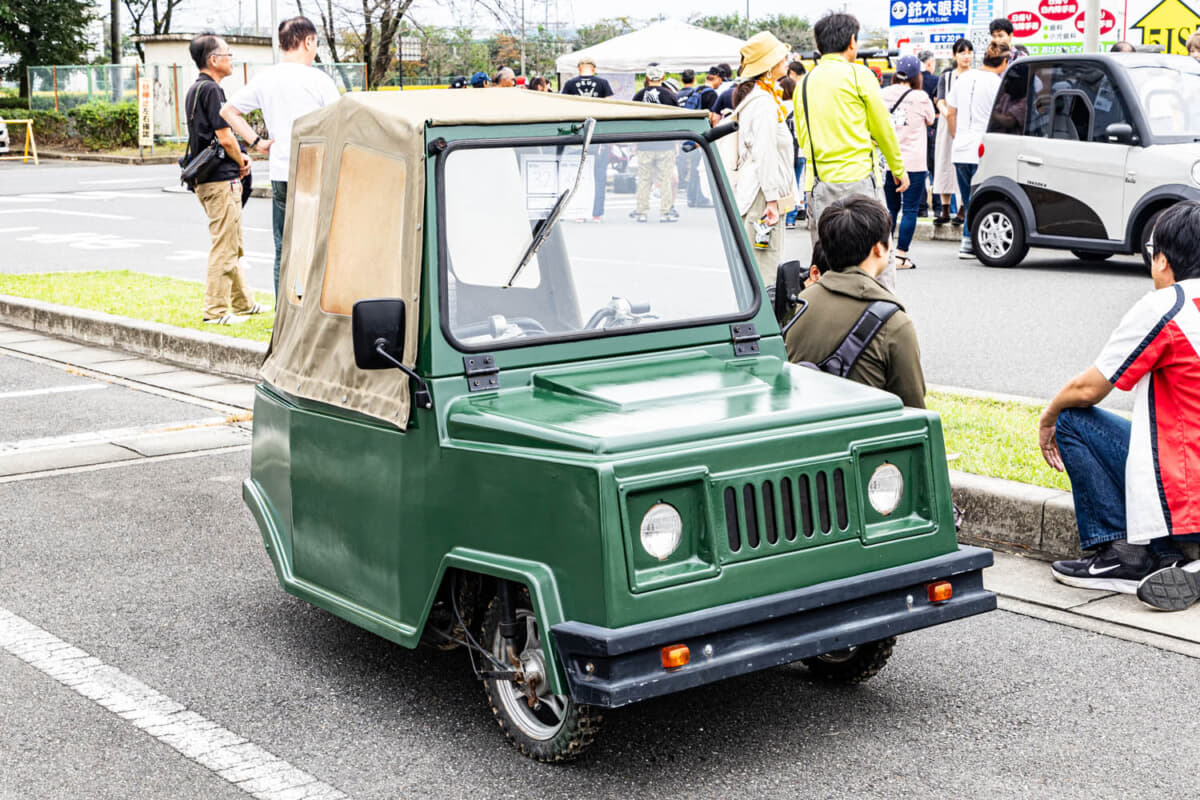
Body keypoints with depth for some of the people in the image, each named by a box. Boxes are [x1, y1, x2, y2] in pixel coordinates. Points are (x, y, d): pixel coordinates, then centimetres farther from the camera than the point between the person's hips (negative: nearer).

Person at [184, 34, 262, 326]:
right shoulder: (211, 90, -15)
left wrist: (240, 155, 8)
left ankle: (243, 303, 27)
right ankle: (216, 310, -4)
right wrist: (241, 163, -2)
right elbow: (225, 138, -19)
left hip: (206, 178, 10)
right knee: (224, 247, -6)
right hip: (221, 179, -10)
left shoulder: (195, 89, 16)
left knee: (231, 245, 18)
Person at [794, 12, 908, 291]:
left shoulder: (804, 83, 12)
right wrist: (898, 168, 15)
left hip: (816, 182, 5)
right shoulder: (858, 74, -3)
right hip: (857, 179, -5)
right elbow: (883, 127, 3)